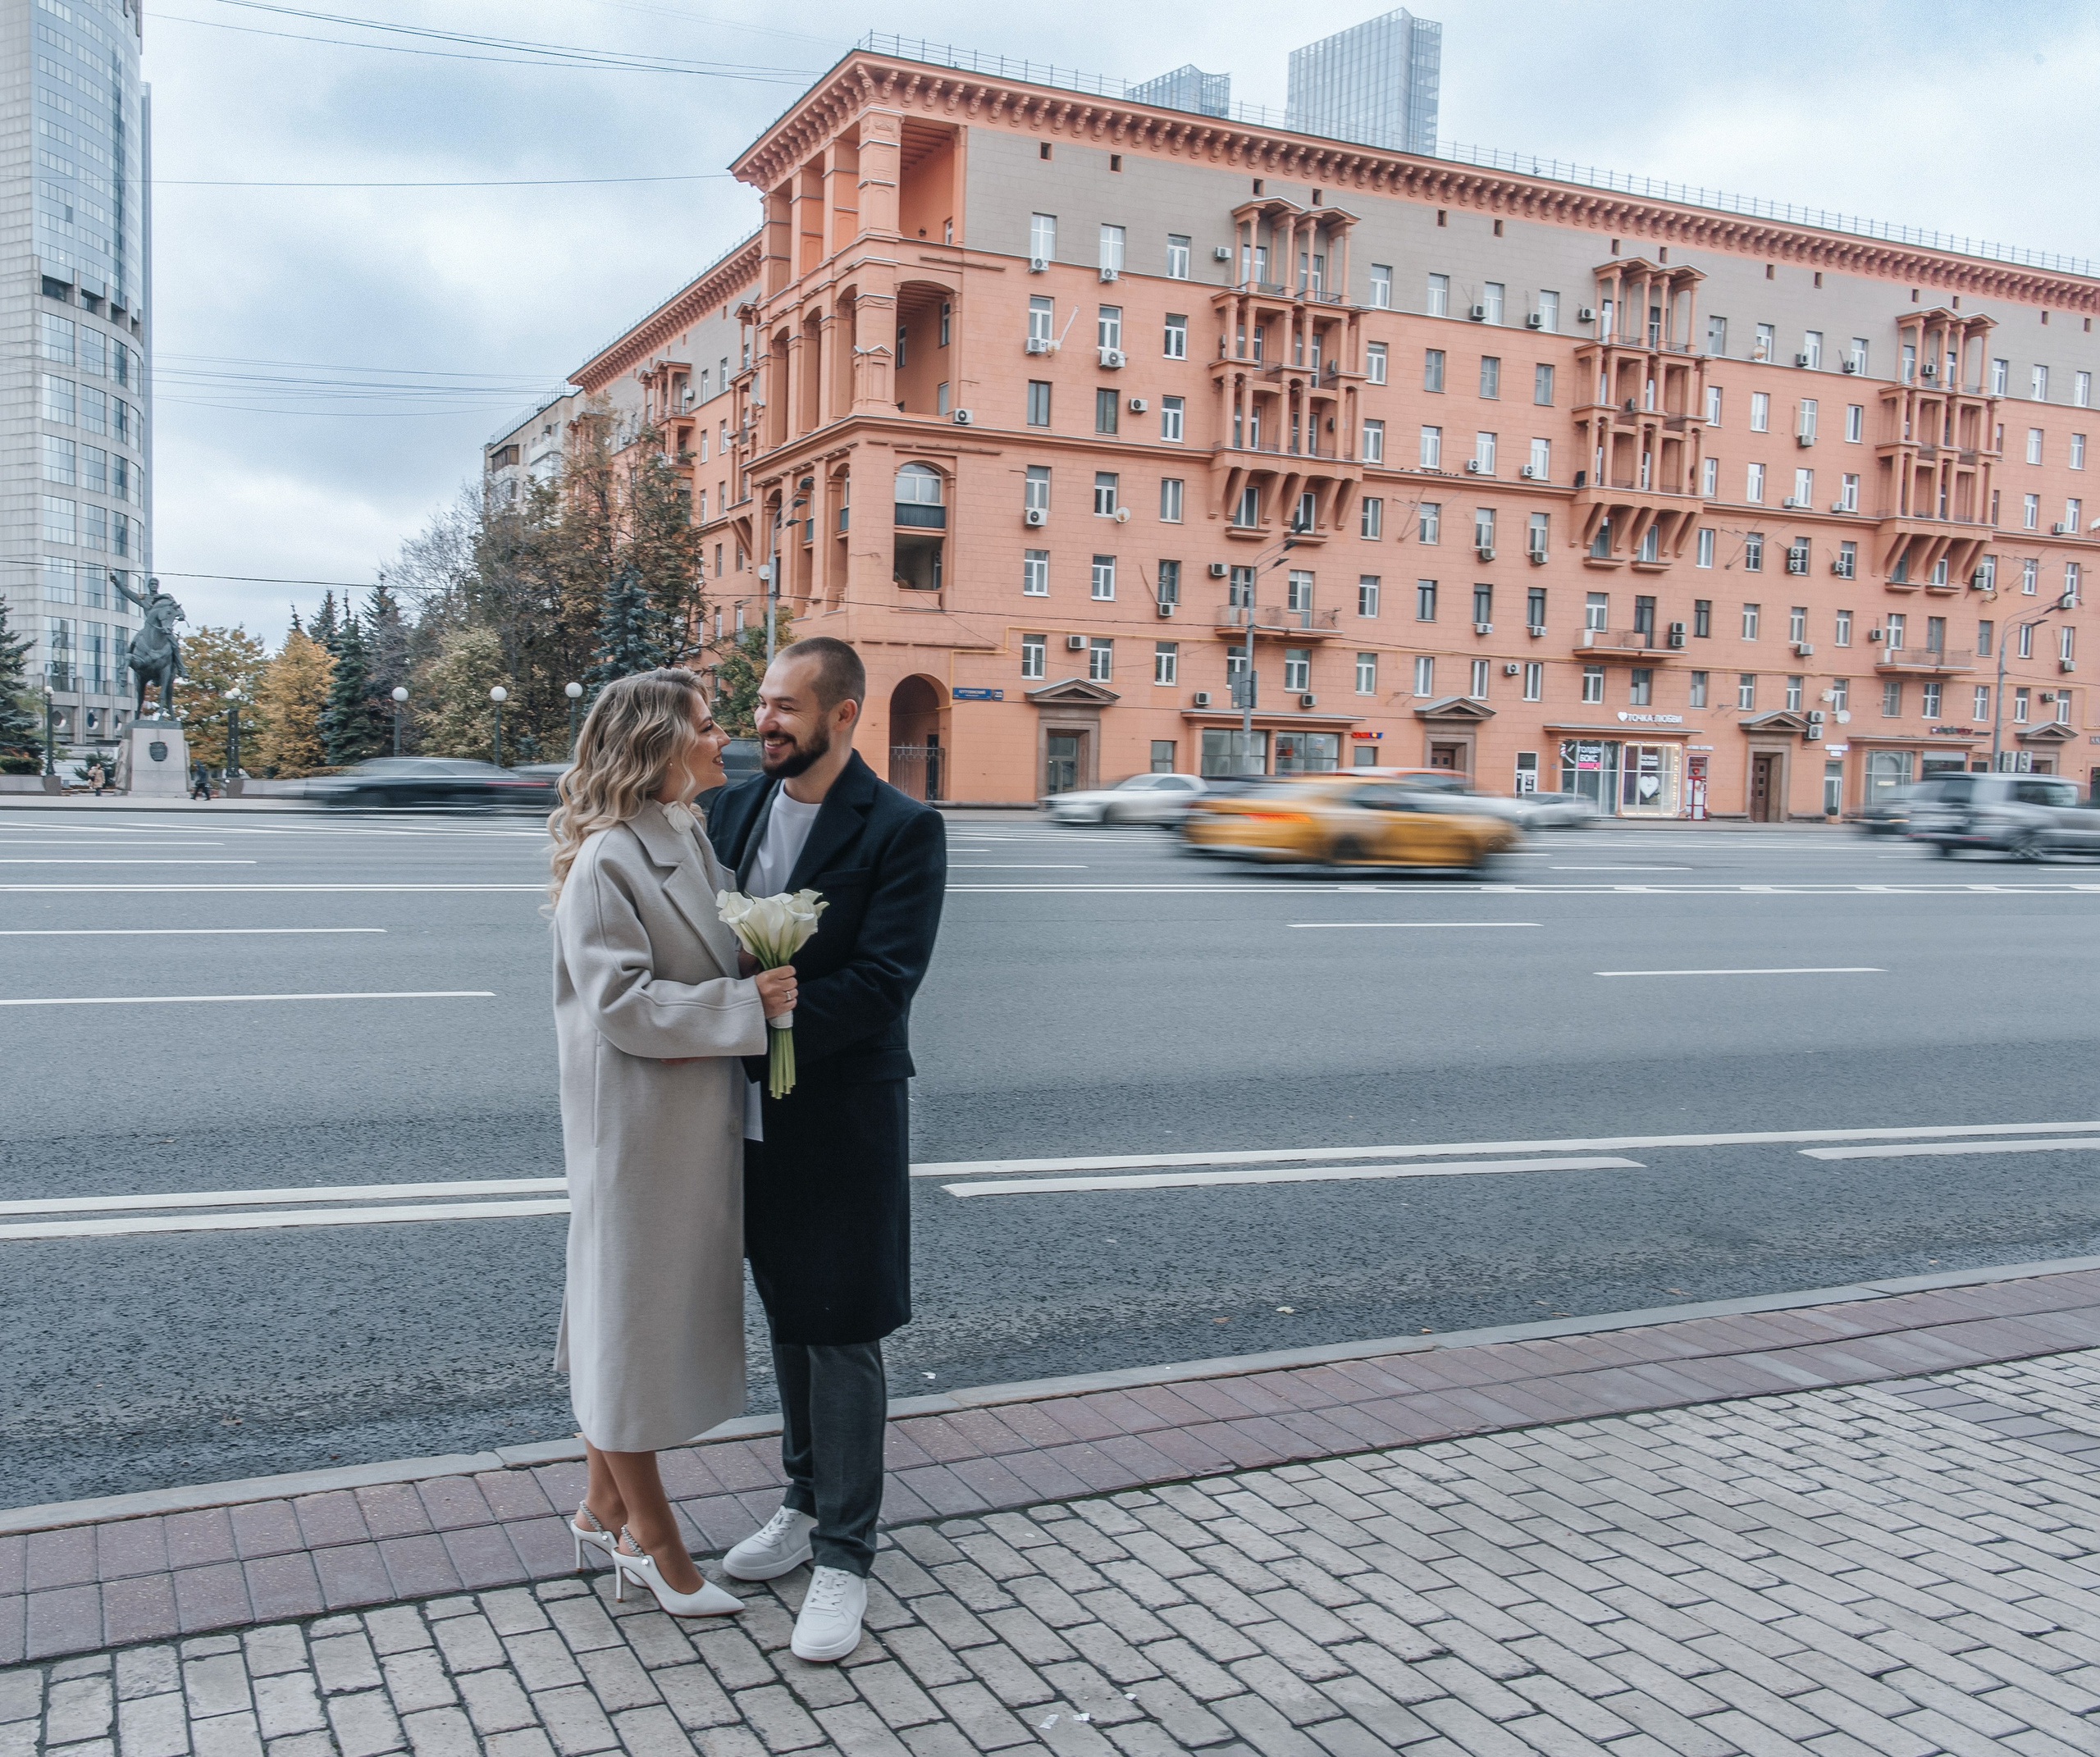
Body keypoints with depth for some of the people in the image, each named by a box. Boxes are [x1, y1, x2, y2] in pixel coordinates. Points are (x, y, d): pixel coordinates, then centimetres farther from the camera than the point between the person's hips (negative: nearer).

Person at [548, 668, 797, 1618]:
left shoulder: (691, 841, 10)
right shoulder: (606, 861, -17)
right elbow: (620, 1001, -23)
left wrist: (768, 984, 1)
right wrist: (746, 1003, -23)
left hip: (696, 1124, 9)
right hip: (634, 1127, -9)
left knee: (661, 1313, 18)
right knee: (632, 1311, 4)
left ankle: (605, 1509, 33)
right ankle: (650, 1540, 19)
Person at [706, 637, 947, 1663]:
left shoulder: (902, 831, -12)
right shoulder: (734, 809, 6)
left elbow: (882, 980, -20)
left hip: (840, 1118, -6)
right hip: (751, 1114, 6)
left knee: (841, 1336, 2)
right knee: (787, 1320, 18)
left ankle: (843, 1555, 15)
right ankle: (806, 1505, 35)